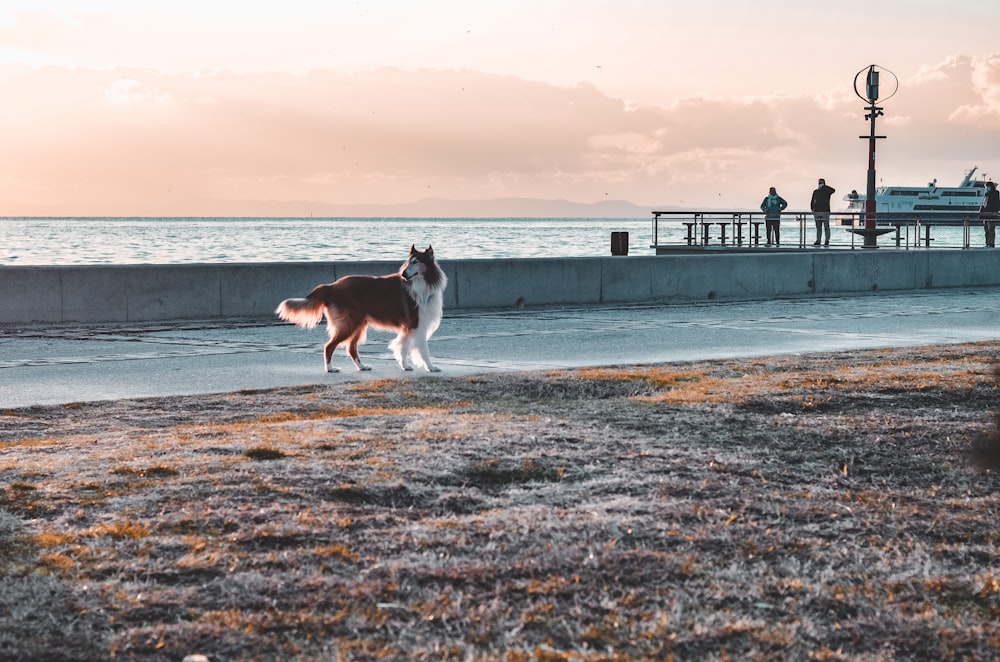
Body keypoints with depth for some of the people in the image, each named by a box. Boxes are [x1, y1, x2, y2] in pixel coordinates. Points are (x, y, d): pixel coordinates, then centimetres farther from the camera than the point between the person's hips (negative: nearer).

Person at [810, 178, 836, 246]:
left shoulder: (827, 191, 2)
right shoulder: (815, 192, 13)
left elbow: (833, 190, -20)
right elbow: (812, 202, 17)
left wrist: (824, 186, -17)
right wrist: (812, 209, 4)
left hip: (825, 212, -4)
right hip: (817, 212, 4)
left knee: (826, 227, -4)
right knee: (818, 228, 6)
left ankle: (827, 241, 0)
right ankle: (818, 241, 9)